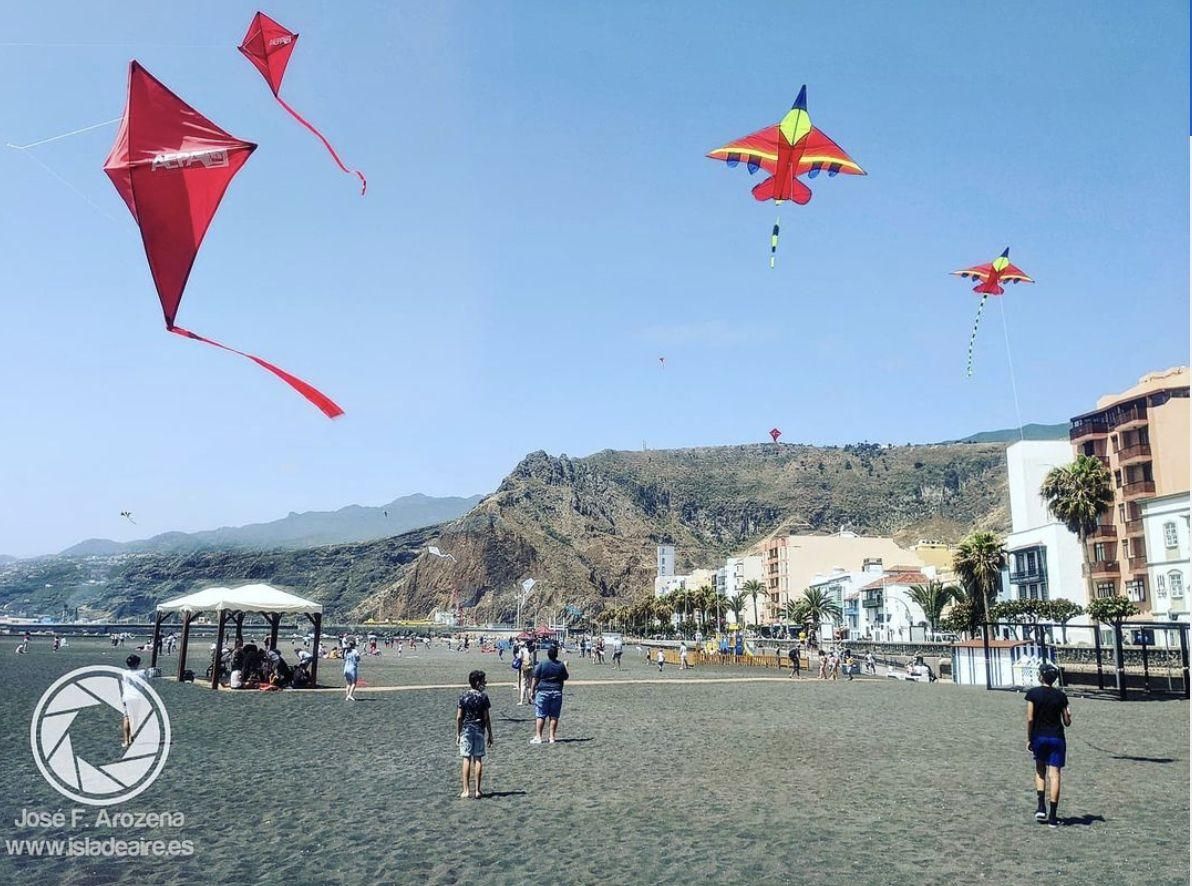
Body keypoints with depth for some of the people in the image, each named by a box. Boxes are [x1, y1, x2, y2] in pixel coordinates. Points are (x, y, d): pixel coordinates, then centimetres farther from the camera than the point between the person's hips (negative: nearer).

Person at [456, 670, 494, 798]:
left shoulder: (463, 697, -2)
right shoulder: (483, 696, -6)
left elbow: (459, 717, -2)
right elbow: (486, 718, -5)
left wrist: (458, 734, 7)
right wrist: (490, 734, 2)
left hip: (466, 731, 1)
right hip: (479, 730, -1)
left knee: (466, 759, 3)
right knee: (478, 759, 6)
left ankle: (466, 791, 1)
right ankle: (478, 790, 8)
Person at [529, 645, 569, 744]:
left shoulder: (541, 664, -6)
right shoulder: (561, 665, 0)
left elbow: (535, 679, -6)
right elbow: (565, 678, 12)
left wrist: (532, 691, 1)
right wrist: (565, 667, 24)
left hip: (542, 692, -2)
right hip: (557, 692, 2)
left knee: (540, 715, 2)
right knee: (554, 716, 8)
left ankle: (538, 737, -1)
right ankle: (552, 737, 9)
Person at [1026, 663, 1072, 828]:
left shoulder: (1033, 694, -7)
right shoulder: (1060, 696, -2)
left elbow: (1030, 719, -9)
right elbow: (1067, 722, 2)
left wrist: (1029, 739, 1)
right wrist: (1069, 714, 24)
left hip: (1039, 737, -1)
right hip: (1057, 738, 1)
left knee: (1040, 770, 19)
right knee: (1054, 775, 2)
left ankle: (1040, 807, 7)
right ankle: (1052, 817, 3)